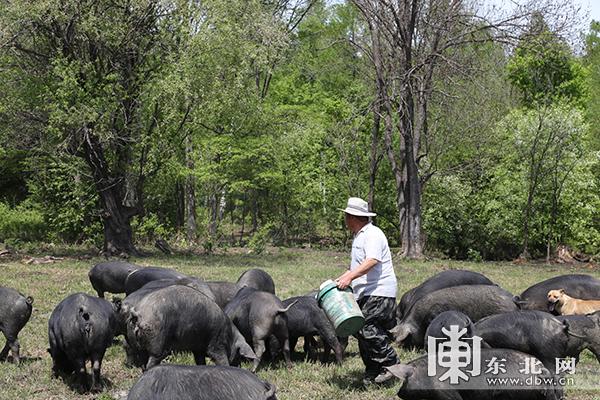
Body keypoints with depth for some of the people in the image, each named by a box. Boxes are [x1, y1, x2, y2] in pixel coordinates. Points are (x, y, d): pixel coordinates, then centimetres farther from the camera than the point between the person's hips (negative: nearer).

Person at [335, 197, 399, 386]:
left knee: (368, 329, -20)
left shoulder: (373, 234, -11)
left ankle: (391, 364, -10)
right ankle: (372, 374, 13)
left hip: (379, 293, -10)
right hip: (364, 293, 10)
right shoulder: (359, 236, 22)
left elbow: (372, 261, -26)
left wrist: (350, 277, -32)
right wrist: (341, 280, 21)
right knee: (362, 331, 7)